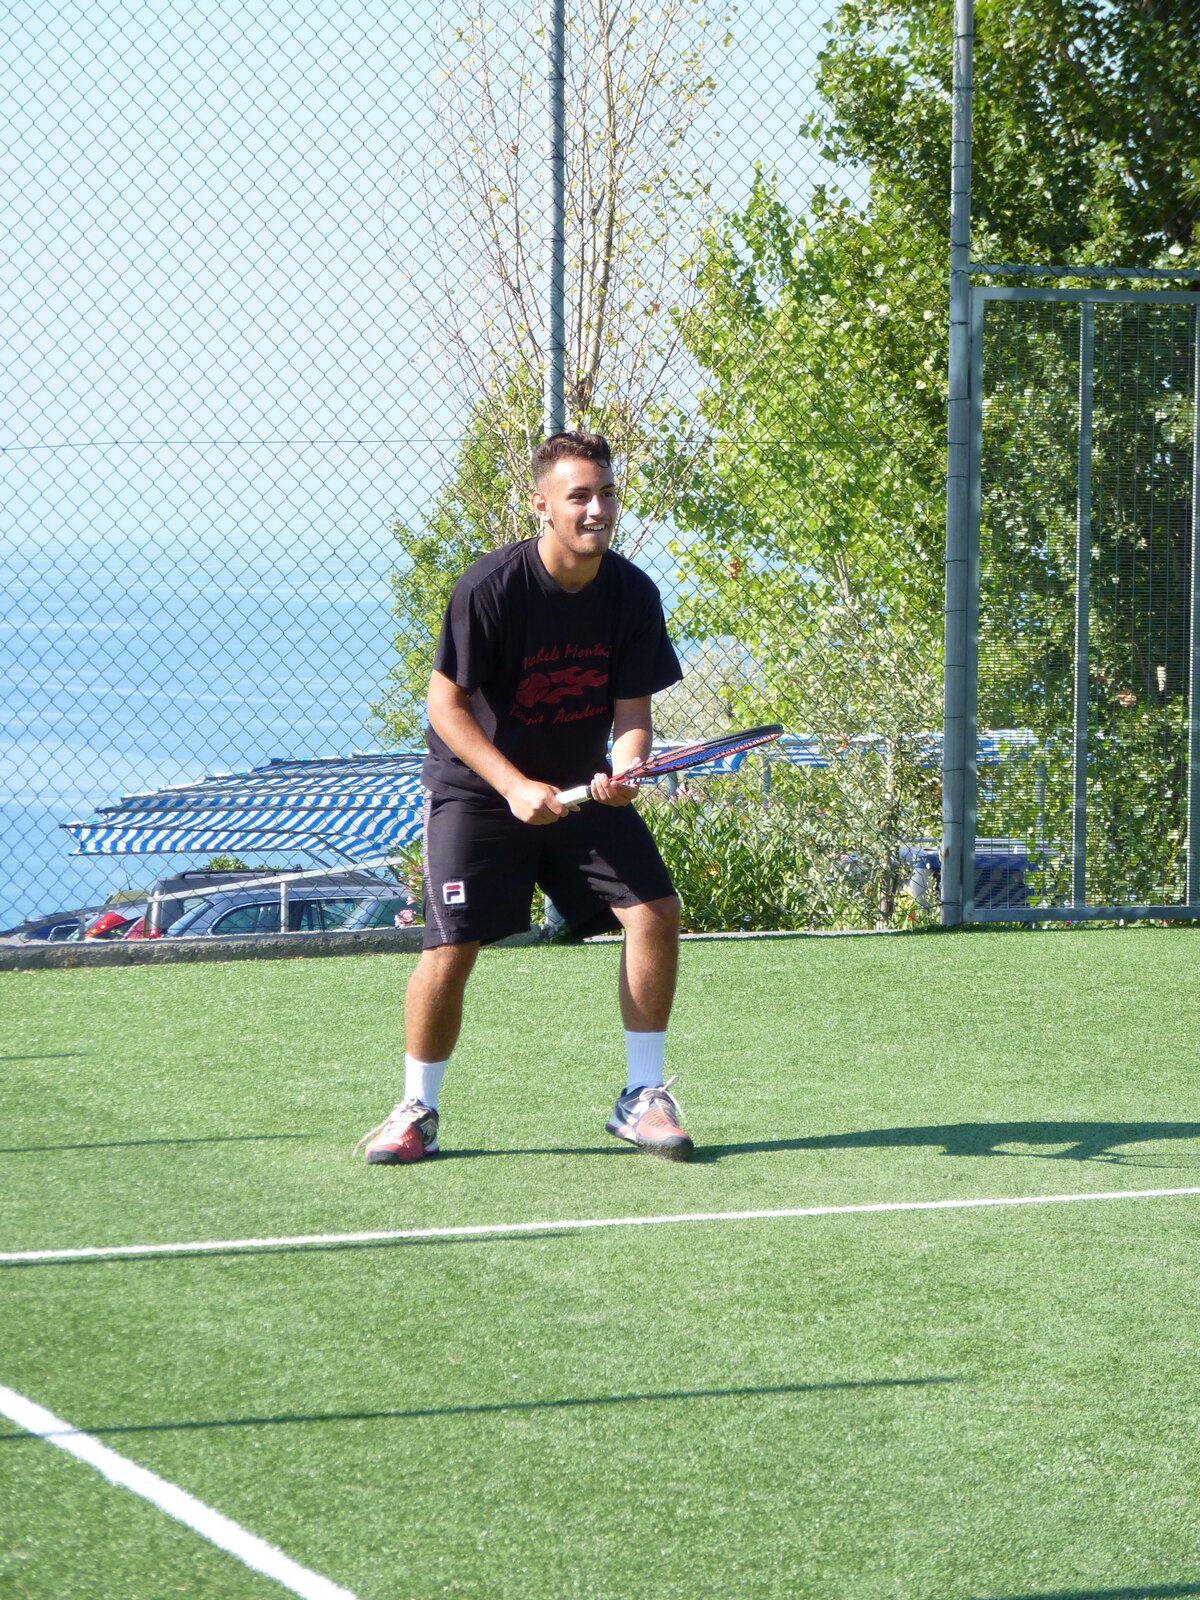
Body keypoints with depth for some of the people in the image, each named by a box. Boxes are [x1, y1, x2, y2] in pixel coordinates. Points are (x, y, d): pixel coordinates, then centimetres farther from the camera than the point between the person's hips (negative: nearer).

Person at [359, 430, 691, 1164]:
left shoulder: (633, 595, -8)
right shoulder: (490, 587, -20)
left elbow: (632, 712, -5)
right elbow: (447, 704, -15)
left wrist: (622, 771, -27)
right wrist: (516, 786, -24)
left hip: (582, 791, 4)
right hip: (479, 788, -4)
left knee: (655, 910, -12)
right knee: (452, 946, -14)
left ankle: (643, 1096, 1)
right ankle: (417, 1112, 6)